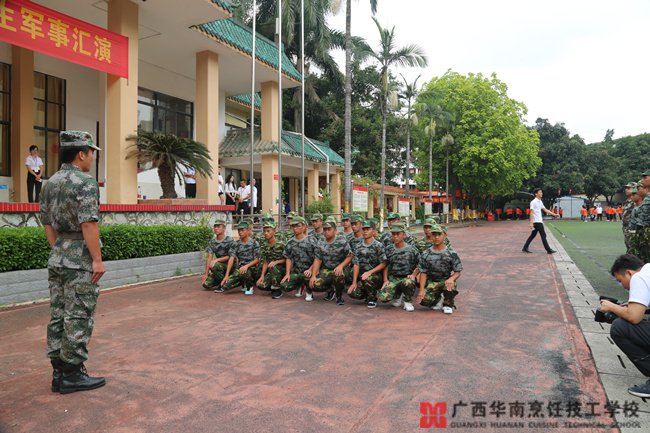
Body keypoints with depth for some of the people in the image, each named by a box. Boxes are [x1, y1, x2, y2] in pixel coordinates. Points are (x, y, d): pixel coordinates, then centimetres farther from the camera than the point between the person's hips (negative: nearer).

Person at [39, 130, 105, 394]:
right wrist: (97, 259, -17)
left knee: (58, 316, 12)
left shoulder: (50, 183, 13)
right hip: (80, 259, -9)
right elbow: (88, 224, -21)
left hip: (56, 259, 9)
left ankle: (59, 372, 21)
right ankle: (72, 374, 7)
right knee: (78, 318, -1)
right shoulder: (85, 183, -14)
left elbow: (47, 222, 16)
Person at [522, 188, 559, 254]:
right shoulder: (533, 202, -12)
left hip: (539, 221, 9)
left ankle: (525, 248, 14)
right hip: (537, 222, -9)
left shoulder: (540, 202, 15)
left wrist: (554, 214, 12)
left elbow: (545, 210, 19)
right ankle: (548, 250, 1)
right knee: (543, 236, -5)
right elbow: (531, 212, -17)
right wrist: (531, 223, -22)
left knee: (533, 235, 11)